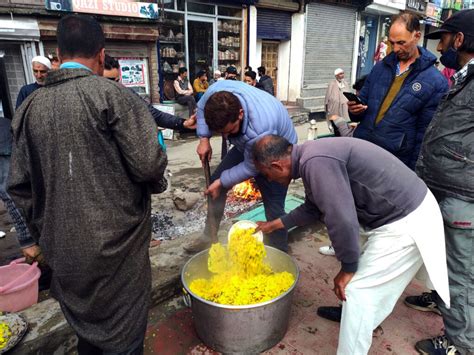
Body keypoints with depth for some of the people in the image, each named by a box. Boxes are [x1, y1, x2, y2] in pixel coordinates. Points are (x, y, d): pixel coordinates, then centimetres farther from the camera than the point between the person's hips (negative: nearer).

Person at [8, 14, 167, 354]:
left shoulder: (31, 105, 3)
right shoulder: (112, 94, -13)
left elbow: (19, 184, 5)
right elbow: (148, 164, -21)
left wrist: (45, 231, 16)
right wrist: (155, 182, 1)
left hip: (62, 249, 6)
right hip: (115, 246, -5)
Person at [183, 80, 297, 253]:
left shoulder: (260, 130, -45)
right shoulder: (216, 91, -29)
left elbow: (251, 167, -27)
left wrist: (221, 182, -19)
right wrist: (204, 139, -13)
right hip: (245, 146, 7)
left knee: (274, 207, -9)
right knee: (215, 181, 7)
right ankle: (208, 236, 24)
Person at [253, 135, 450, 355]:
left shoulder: (315, 162, -27)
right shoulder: (311, 156, 5)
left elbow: (343, 221, -31)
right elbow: (314, 207, 18)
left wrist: (348, 269, -14)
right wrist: (275, 224, 24)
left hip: (405, 222, -9)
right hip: (406, 208, 9)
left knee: (358, 288, -1)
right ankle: (354, 313, 49)